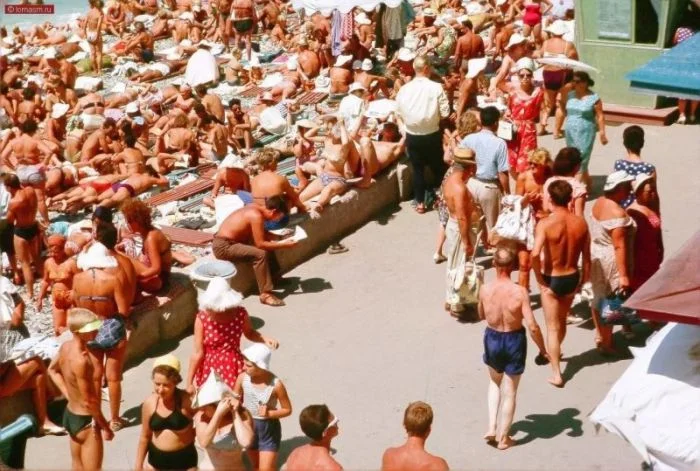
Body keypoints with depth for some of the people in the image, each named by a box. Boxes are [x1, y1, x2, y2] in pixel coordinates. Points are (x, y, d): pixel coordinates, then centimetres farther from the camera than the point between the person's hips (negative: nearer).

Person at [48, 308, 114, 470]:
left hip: (70, 414, 9)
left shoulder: (66, 347, -4)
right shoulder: (80, 360, -31)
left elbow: (52, 370, 17)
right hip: (85, 420, -9)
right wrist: (106, 427, -14)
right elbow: (88, 401, -25)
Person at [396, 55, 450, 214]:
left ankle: (420, 203, 19)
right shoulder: (436, 87, -13)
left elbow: (399, 113, 4)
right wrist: (433, 117, 6)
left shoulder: (404, 89, -4)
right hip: (432, 135, -2)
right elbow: (445, 113, -13)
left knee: (417, 169, 14)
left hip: (412, 135, 2)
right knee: (438, 168, 15)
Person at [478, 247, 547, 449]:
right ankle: (503, 438, 24)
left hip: (492, 338, 2)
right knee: (509, 391, 14)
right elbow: (532, 326, -21)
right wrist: (542, 349, -8)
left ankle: (491, 427, 19)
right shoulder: (520, 292, -21)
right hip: (514, 341, -2)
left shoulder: (485, 290, -14)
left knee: (495, 382, 29)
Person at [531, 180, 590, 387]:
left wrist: (540, 279, -17)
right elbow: (586, 257, 1)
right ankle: (554, 352, 51)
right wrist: (584, 279, 15)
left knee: (552, 327, 7)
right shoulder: (581, 223, -7)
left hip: (552, 280, -4)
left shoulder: (545, 224, -20)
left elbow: (535, 254, -32)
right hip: (572, 278, 4)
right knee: (562, 320, 27)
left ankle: (556, 374, 8)